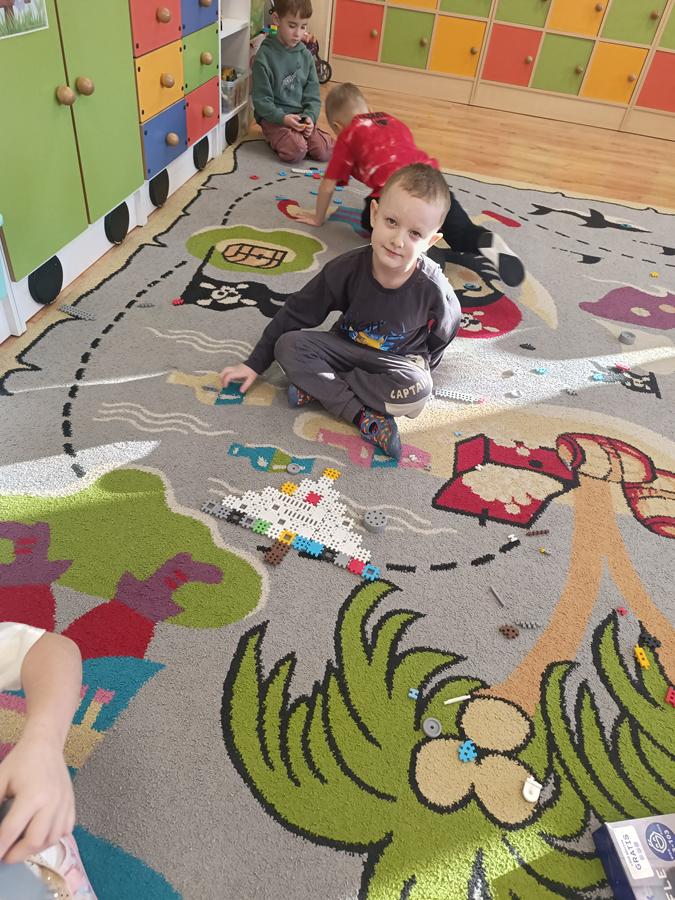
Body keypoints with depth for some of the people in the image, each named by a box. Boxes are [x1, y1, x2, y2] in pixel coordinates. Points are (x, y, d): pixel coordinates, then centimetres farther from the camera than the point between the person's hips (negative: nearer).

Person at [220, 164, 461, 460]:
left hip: (399, 361, -2)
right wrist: (255, 363, -8)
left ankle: (317, 386, -20)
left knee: (417, 391, -35)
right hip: (346, 348, 2)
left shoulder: (433, 289, -24)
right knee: (288, 345, -22)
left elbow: (442, 335, 0)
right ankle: (364, 418, -29)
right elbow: (296, 313, -12)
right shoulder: (347, 268, -21)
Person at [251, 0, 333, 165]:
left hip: (301, 116, 4)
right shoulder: (264, 56, -10)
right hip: (274, 117, -4)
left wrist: (310, 117, -13)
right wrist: (283, 118, -23)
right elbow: (261, 99, -10)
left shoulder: (306, 55, 5)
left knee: (324, 151, -15)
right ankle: (273, 136, 4)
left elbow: (313, 94, 7)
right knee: (296, 151, -29)